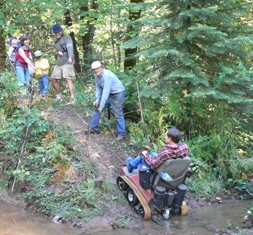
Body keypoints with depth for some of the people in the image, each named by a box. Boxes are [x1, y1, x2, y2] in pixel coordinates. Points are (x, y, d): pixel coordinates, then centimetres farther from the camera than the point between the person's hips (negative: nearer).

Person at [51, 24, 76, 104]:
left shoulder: (66, 38, -6)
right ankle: (58, 97, 24)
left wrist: (70, 57, -44)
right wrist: (58, 52, -1)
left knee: (68, 79, -19)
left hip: (67, 62, -8)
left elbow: (70, 47, -24)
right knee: (54, 79, 10)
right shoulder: (56, 41, 19)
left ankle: (73, 99, -21)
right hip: (59, 63, 8)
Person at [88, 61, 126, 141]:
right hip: (107, 94, 9)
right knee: (97, 108, 9)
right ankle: (94, 128, 19)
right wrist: (97, 99, -8)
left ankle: (121, 134, 2)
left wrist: (102, 105, -29)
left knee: (118, 114, -9)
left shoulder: (107, 75, -30)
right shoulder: (96, 75, -4)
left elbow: (106, 91, -31)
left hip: (117, 94, -8)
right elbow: (98, 88, 5)